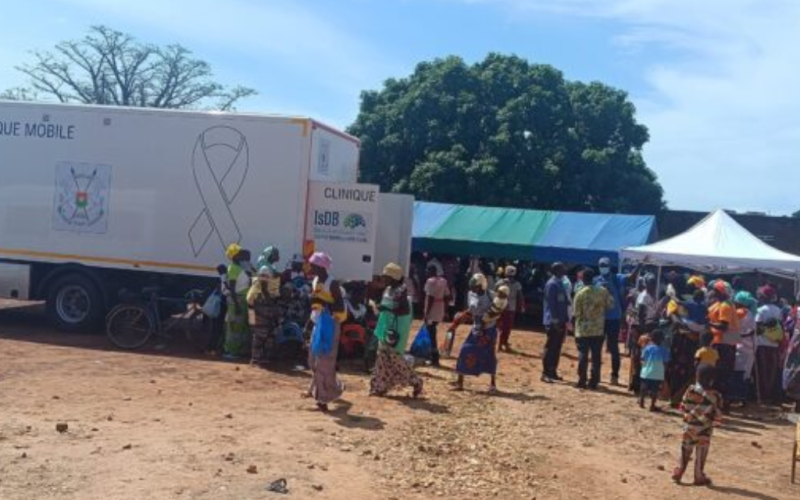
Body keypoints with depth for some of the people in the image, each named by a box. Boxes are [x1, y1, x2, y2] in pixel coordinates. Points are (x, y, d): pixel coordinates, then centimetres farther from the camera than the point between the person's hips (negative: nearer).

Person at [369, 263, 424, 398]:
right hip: (387, 327, 9)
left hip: (396, 328, -9)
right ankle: (380, 387, 17)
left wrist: (386, 309, -27)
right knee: (383, 357, 10)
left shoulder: (401, 291, -17)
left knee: (394, 356, -6)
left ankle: (415, 382, 9)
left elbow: (405, 310, -23)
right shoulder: (388, 289, 10)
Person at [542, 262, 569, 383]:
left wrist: (566, 319, 15)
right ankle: (545, 373, -4)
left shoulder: (561, 284, 16)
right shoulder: (552, 284, -13)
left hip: (561, 321, 9)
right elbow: (551, 304, -18)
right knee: (550, 348, -7)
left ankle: (553, 372, 18)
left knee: (557, 348, 12)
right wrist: (555, 320, -21)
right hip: (553, 322, -9)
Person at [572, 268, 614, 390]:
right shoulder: (603, 291, -5)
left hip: (583, 330, -2)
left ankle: (582, 382, 7)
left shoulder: (580, 294, -12)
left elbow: (577, 313, -9)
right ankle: (593, 382, 9)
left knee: (583, 356, 6)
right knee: (596, 356, 7)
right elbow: (610, 305, 4)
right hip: (599, 329, 2)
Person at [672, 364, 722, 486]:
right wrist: (715, 421, 8)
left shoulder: (690, 390, -5)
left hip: (689, 427, 3)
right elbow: (715, 414, -11)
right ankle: (699, 477, 15)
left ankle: (677, 473, 14)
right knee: (700, 454, 7)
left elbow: (683, 407, 1)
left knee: (685, 451, 13)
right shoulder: (714, 396, -16)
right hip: (703, 430, -3)